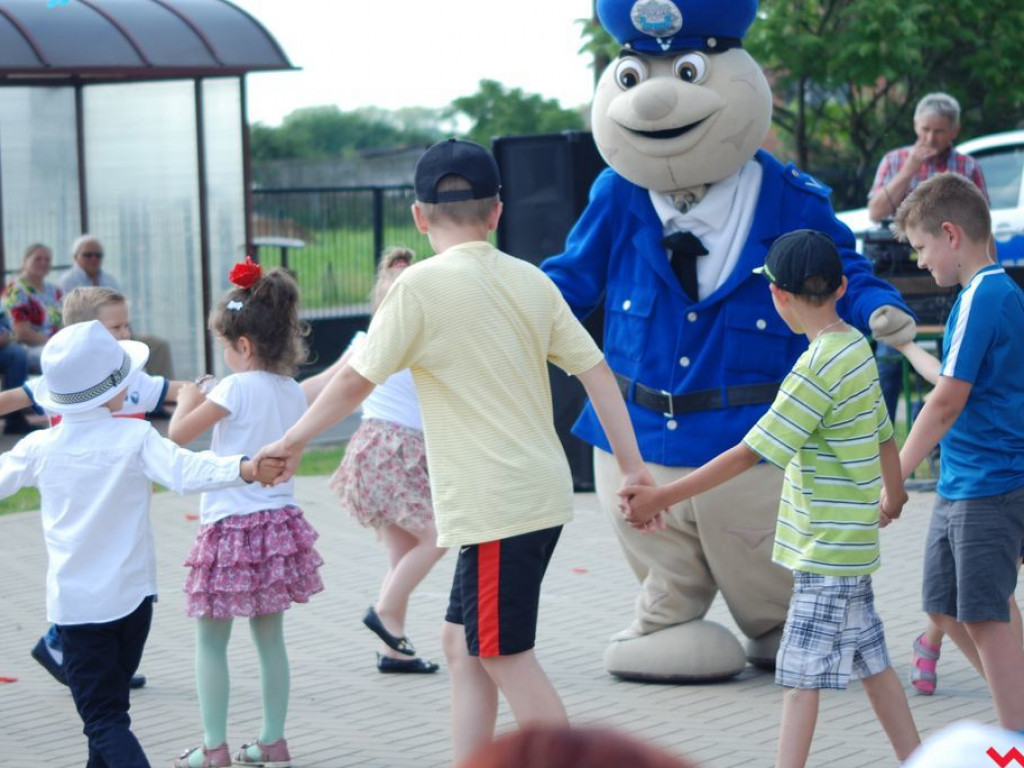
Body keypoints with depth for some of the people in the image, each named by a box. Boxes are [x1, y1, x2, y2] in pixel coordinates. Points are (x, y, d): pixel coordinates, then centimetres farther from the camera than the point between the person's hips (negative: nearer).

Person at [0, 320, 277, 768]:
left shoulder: (40, 447, -4)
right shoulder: (135, 438, -11)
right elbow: (186, 473, -26)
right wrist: (245, 469, -36)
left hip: (74, 601, -1)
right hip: (131, 594, 1)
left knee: (103, 718, -4)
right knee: (111, 702, 21)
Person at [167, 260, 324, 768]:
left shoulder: (237, 388, -16)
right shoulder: (293, 392, 5)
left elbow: (178, 434, -13)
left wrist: (188, 398, 6)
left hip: (232, 528, -7)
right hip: (280, 521, 7)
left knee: (210, 643, 3)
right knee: (270, 639, 13)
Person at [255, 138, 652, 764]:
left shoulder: (422, 284, -10)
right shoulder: (531, 281, 8)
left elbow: (357, 380, -7)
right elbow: (596, 370, 6)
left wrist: (293, 441, 5)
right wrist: (634, 468, 9)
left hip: (497, 503, -8)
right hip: (543, 493, 8)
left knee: (505, 656, 0)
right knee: (462, 644, 15)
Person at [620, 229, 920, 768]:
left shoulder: (819, 368, -22)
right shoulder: (856, 347, 6)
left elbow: (747, 455, -24)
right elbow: (884, 435, 20)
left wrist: (661, 498, -22)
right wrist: (893, 493, 40)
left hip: (826, 550, -9)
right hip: (845, 544, 9)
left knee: (801, 671, -6)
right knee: (871, 662, 15)